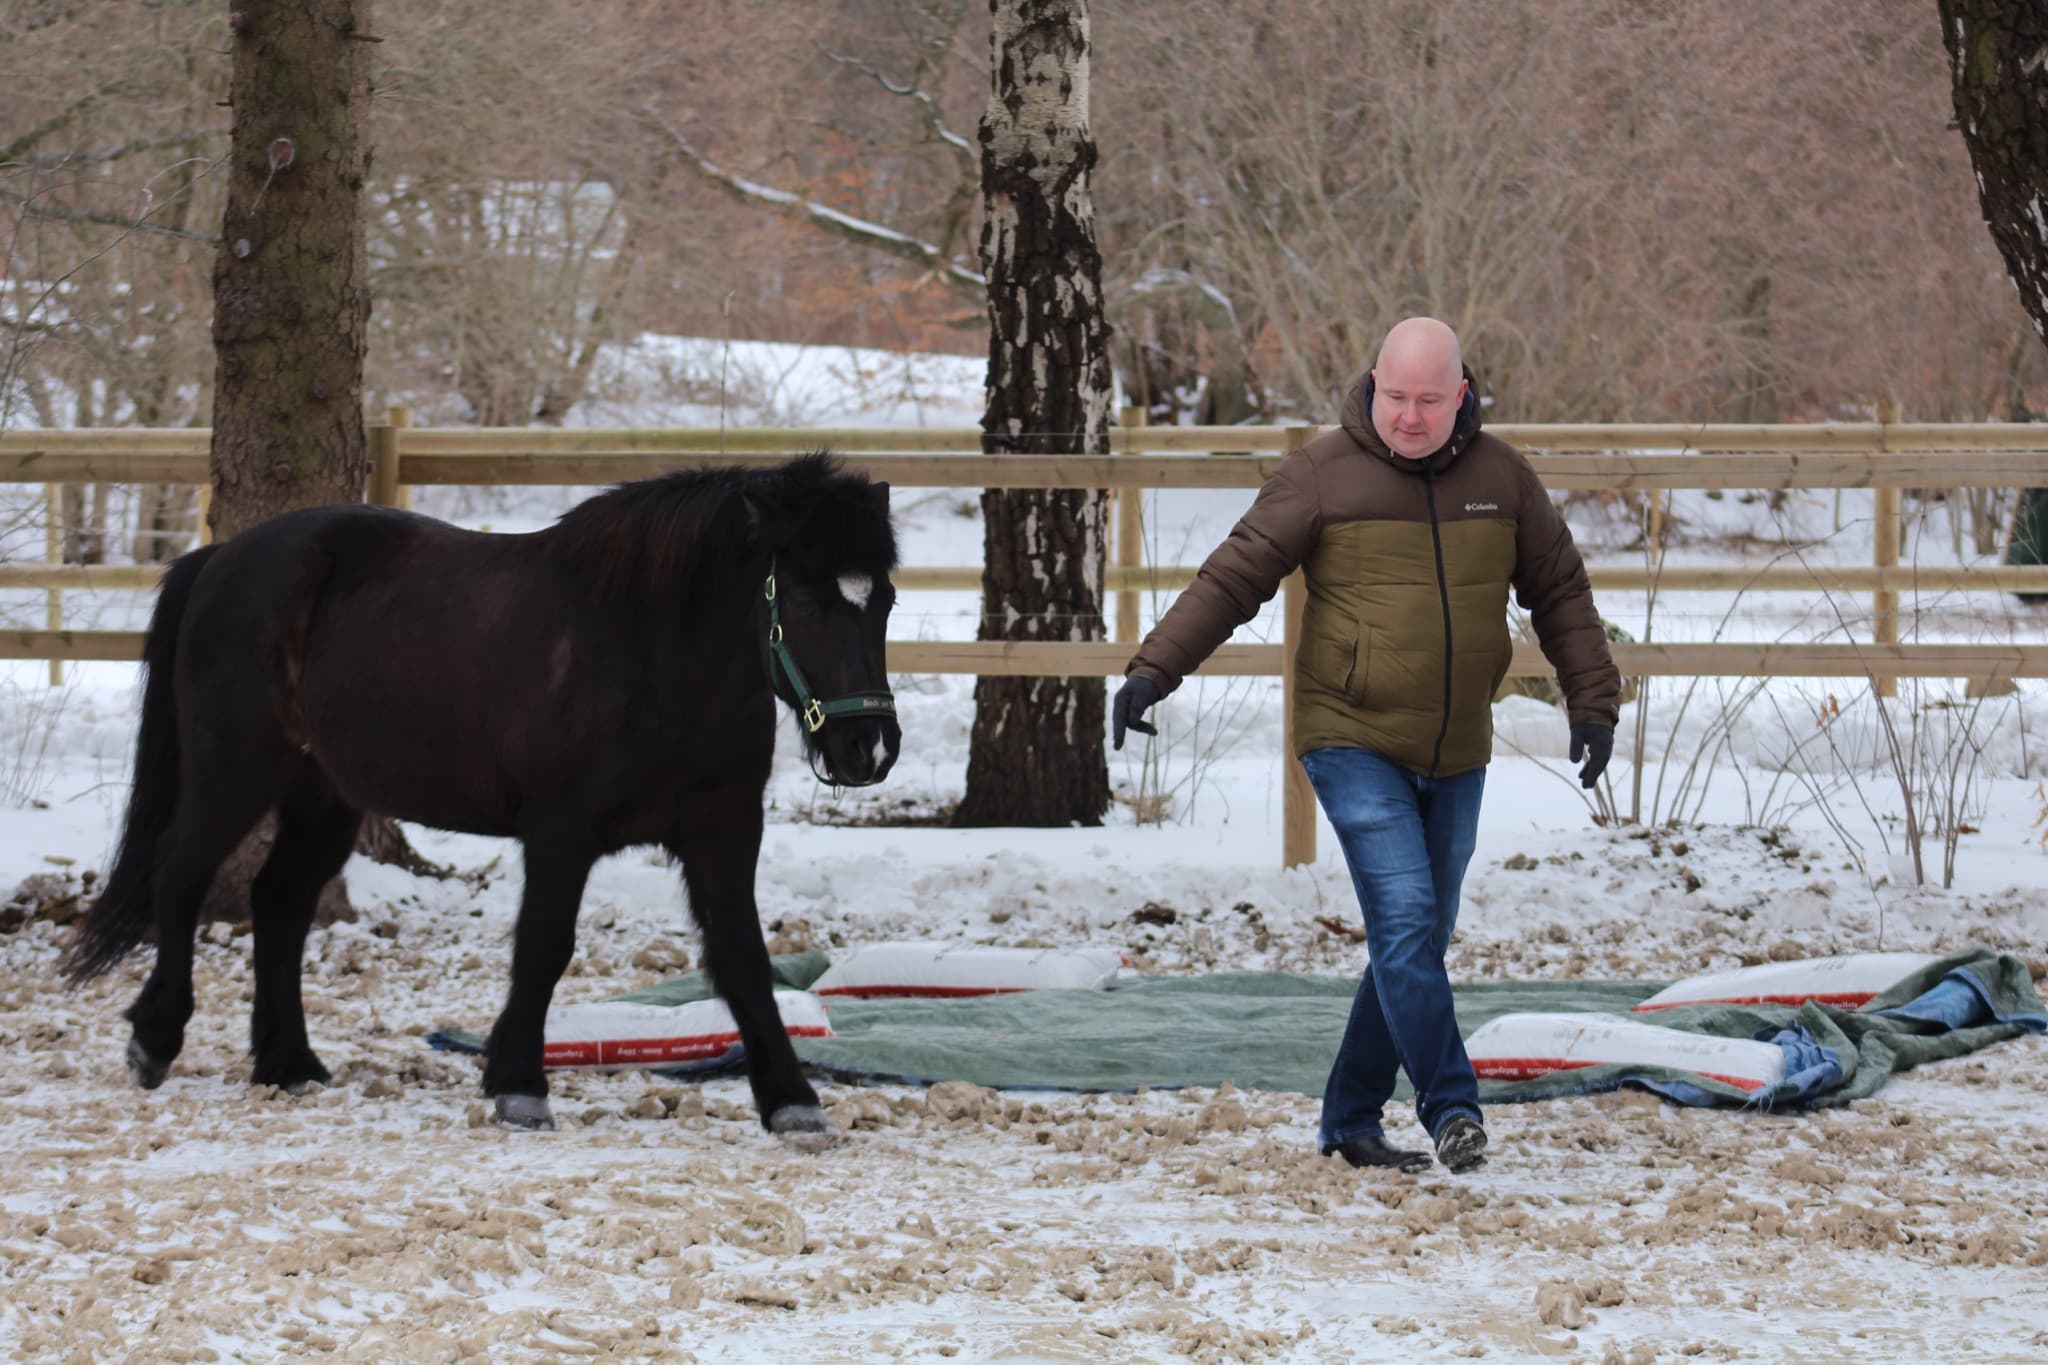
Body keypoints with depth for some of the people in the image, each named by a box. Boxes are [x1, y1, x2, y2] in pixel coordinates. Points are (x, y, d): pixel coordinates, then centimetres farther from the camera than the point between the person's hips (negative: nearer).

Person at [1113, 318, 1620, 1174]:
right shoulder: (1322, 475, -6)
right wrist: (1154, 668, -14)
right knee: (1404, 919, -18)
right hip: (1352, 743, -5)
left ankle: (1353, 1120, 20)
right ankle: (1451, 1110, -16)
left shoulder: (1501, 478, 5)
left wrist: (1592, 702, 7)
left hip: (1456, 757, 5)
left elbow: (1560, 595, 14)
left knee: (1419, 941, 9)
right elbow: (1232, 578, -5)